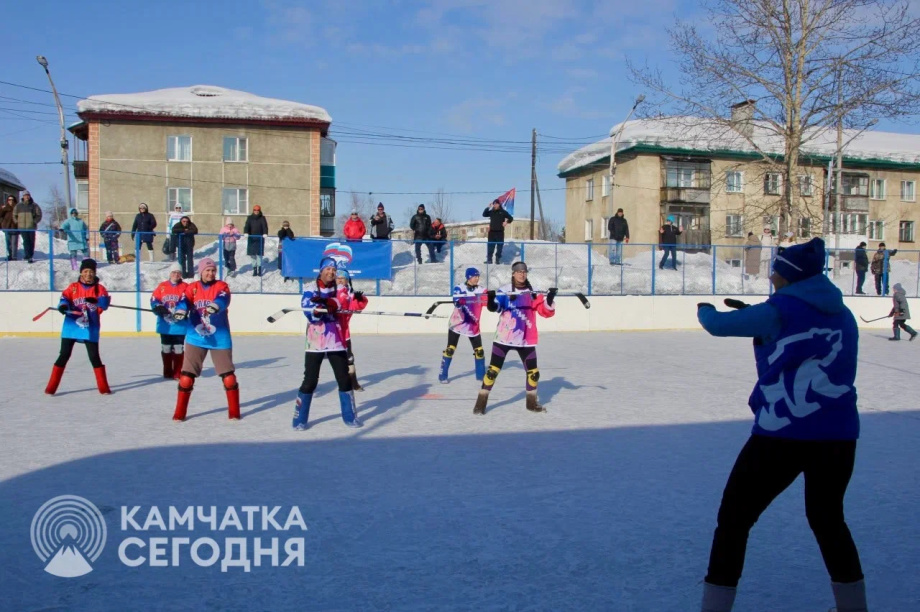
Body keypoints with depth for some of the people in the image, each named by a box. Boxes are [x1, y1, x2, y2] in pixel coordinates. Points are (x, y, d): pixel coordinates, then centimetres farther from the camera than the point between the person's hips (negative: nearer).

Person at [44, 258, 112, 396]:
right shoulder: (73, 287, 6)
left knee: (94, 357, -1)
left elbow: (105, 303, -11)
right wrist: (63, 306, -28)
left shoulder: (99, 288, 4)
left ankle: (103, 387, 7)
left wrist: (95, 301, -31)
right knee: (64, 355, 2)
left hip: (90, 329, -1)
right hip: (71, 327, 1)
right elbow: (64, 298, -6)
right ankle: (51, 387, 9)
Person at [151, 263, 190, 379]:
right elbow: (154, 300, 1)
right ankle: (167, 372, 23)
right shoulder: (162, 286, 6)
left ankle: (177, 373, 9)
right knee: (166, 348, 12)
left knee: (178, 349, 1)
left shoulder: (185, 287, -1)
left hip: (180, 324, -3)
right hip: (165, 325, 3)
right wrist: (158, 308, -18)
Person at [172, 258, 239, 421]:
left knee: (228, 376, 1)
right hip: (196, 338, 1)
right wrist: (180, 310, -39)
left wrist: (215, 306, -48)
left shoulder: (221, 286, -4)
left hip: (219, 338, -1)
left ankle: (234, 411, 14)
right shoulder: (192, 288, 1)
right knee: (186, 376, 1)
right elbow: (184, 301, -15)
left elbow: (223, 299, -25)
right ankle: (180, 412, 14)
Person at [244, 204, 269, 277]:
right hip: (251, 239, 2)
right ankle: (254, 269, 8)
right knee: (252, 254, 1)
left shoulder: (262, 218, 2)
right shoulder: (250, 218, 6)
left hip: (260, 239, -2)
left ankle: (259, 269, 5)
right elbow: (247, 226, -5)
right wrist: (246, 232, -24)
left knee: (259, 254, -3)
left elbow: (265, 226, -9)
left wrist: (265, 233, -28)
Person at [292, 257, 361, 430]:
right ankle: (300, 419, 11)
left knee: (344, 380, 6)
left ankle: (350, 416, 18)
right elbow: (310, 314, -15)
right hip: (315, 343, -3)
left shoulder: (339, 288, 7)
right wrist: (329, 305, -28)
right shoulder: (310, 288, -3)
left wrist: (324, 302, -30)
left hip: (336, 342, 3)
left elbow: (342, 304, -14)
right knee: (310, 382, -2)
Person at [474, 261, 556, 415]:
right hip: (504, 338, -3)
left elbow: (546, 312, 3)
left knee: (533, 372, 8)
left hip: (526, 339, 4)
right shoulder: (504, 291, -4)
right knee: (493, 370, -7)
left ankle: (532, 402, 28)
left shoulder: (533, 292, 6)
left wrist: (549, 300, -16)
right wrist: (491, 300, -37)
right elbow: (494, 307, -15)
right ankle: (481, 403, 2)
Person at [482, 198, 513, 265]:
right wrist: (488, 207, -11)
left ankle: (498, 259, 11)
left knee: (499, 246, 2)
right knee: (490, 246, 1)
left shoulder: (503, 212, 2)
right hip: (492, 231, 2)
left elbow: (511, 218, 5)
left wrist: (507, 222, -13)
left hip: (500, 232, -2)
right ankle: (489, 259, 6)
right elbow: (484, 214, -4)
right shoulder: (491, 212, 7)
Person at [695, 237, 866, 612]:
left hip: (783, 436, -6)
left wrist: (705, 309, 20)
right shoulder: (842, 315, 13)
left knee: (734, 519, 6)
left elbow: (718, 324, -2)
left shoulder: (781, 310, -7)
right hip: (838, 436, 7)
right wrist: (756, 319, 24)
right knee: (827, 518, 27)